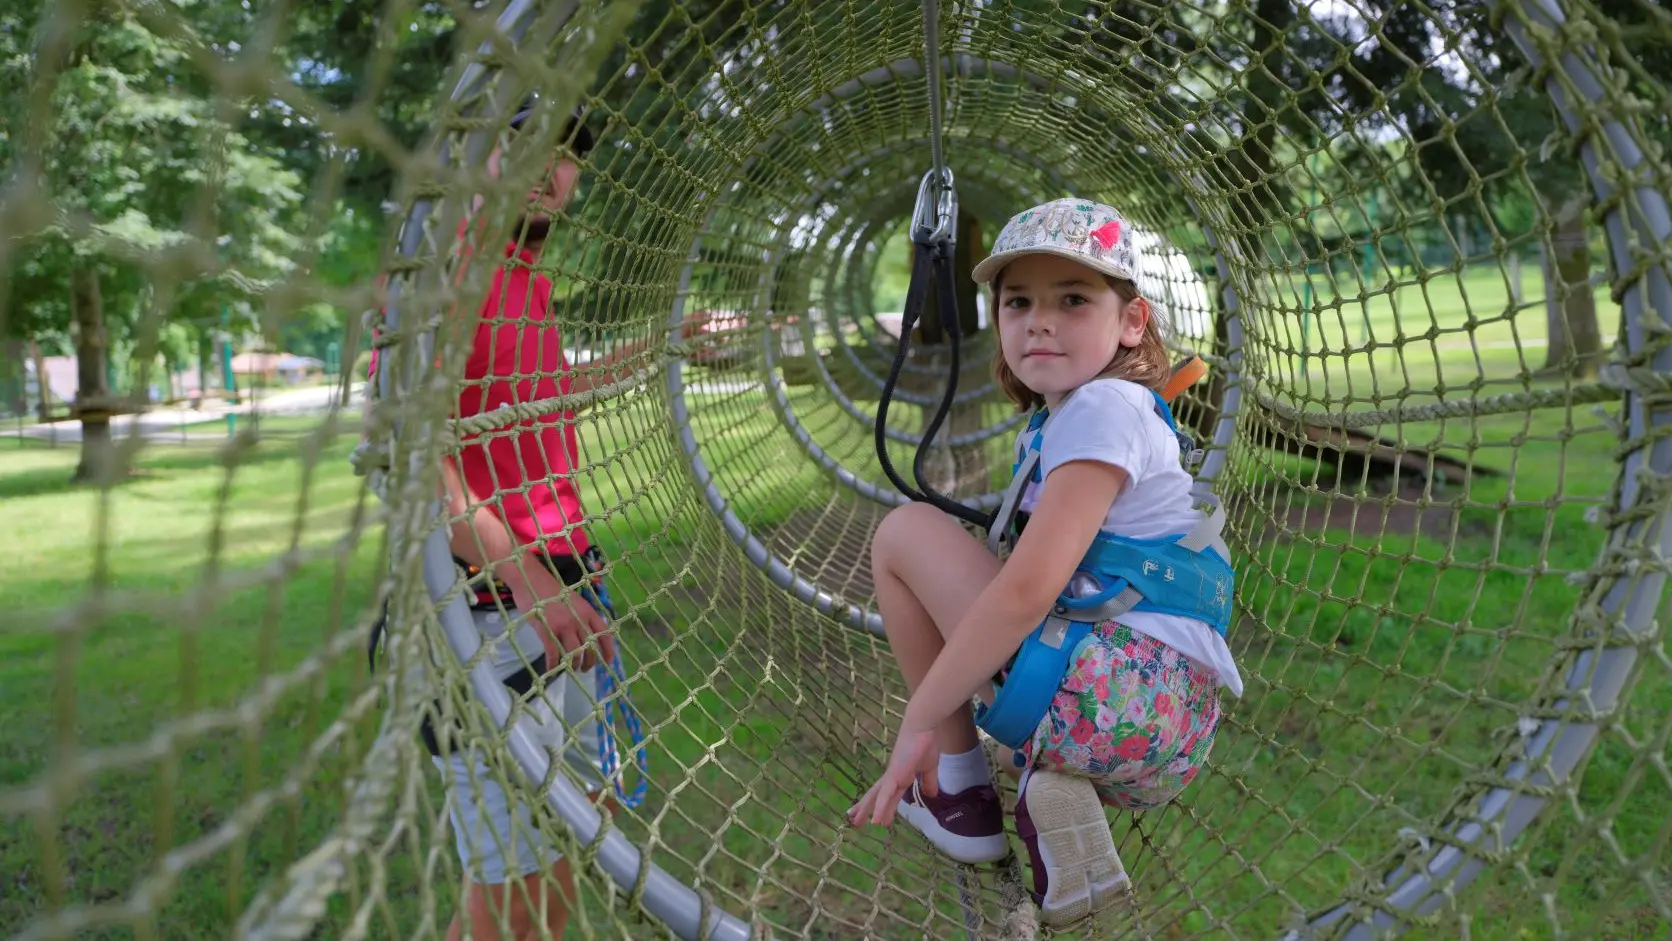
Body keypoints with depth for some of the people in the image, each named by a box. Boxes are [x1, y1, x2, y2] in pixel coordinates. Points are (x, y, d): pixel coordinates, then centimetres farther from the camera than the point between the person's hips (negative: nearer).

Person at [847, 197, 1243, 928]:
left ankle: (960, 797, 1)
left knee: (904, 530, -4)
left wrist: (919, 721, -14)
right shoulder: (1046, 427, 20)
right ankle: (1056, 793, 9)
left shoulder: (1102, 408, -9)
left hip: (1109, 696, -10)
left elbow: (1027, 590, -19)